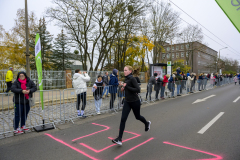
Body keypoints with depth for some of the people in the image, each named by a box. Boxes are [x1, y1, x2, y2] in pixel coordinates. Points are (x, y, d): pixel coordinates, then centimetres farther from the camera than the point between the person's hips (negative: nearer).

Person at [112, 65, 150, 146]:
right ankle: (119, 139, -1)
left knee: (137, 116, 17)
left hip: (135, 101, -6)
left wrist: (126, 87, -24)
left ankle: (147, 123, 51)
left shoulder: (132, 79, -17)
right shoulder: (126, 79, 6)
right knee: (123, 119, -4)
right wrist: (124, 87, 4)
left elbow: (138, 90, -25)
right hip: (127, 102, 6)